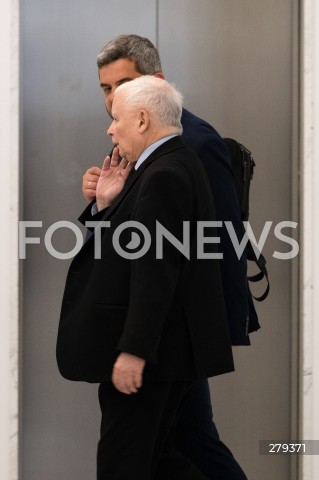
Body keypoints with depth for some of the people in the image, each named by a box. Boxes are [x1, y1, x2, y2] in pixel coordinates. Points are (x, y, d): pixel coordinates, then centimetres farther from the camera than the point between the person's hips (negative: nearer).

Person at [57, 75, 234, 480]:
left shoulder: (163, 175, -18)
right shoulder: (173, 166, 14)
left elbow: (155, 271, -25)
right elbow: (121, 252, 17)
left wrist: (132, 351, -25)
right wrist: (107, 204, 2)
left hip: (150, 352, -10)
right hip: (169, 349, 10)